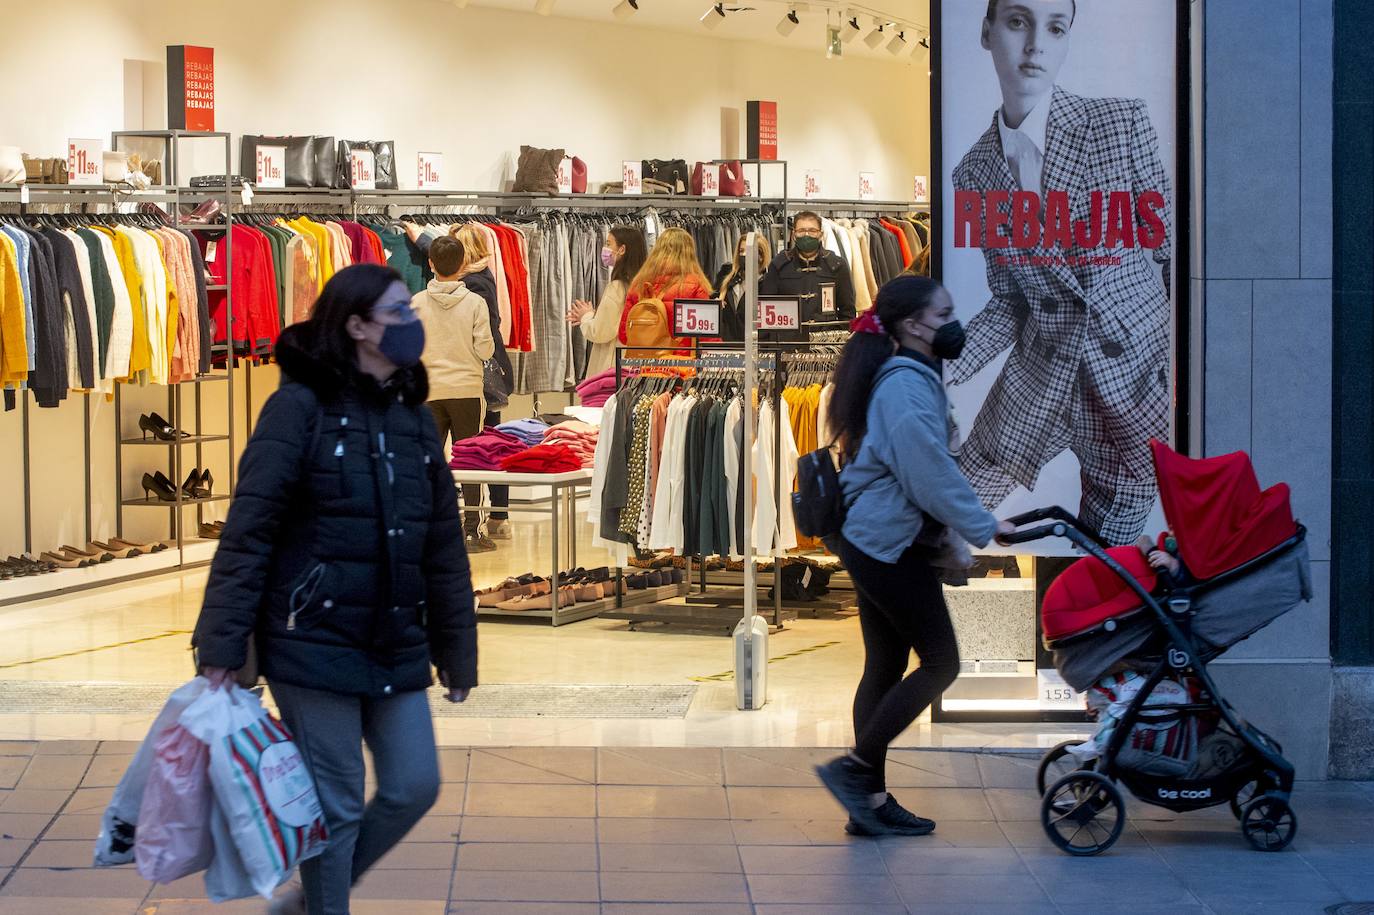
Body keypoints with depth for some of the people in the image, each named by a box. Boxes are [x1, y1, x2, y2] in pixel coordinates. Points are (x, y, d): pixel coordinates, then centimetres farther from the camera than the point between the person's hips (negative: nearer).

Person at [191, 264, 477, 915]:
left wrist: (457, 651, 15)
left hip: (396, 648, 6)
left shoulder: (414, 419, 10)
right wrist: (222, 643, -17)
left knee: (414, 787, 6)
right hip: (314, 643, -6)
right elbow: (248, 530, -13)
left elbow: (444, 545, 14)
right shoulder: (301, 407, -10)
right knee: (337, 805, 0)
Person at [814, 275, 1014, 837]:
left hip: (875, 542, 11)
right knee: (940, 662, -6)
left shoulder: (910, 380, 17)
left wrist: (951, 534, 21)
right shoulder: (907, 385, -16)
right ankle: (856, 767, -3)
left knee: (886, 666, 10)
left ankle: (870, 800, 11)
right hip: (890, 543, -11)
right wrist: (981, 527, -14)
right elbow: (930, 473, -21)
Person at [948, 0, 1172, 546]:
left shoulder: (1124, 123, -8)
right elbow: (1009, 301, 6)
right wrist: (947, 374, -8)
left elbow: (1170, 249, -3)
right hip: (1043, 371, 3)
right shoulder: (973, 172, 2)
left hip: (1141, 362, -3)